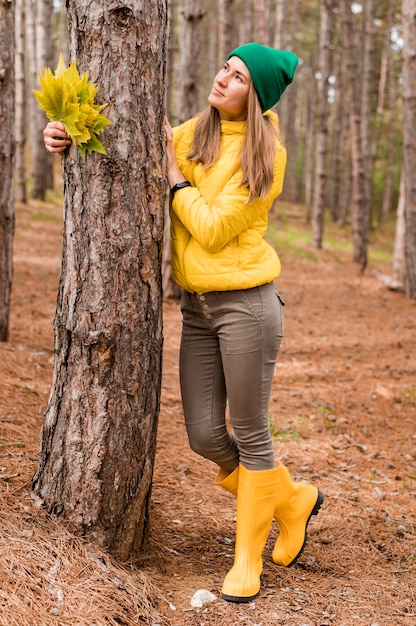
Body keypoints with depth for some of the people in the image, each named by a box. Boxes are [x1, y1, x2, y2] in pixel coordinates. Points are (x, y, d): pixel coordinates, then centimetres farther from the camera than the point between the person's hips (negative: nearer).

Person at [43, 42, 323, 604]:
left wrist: (173, 173, -9)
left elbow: (213, 230, -15)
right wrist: (71, 140, 0)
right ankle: (292, 500, 31)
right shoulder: (193, 133, 7)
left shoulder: (264, 155, -9)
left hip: (245, 303, -6)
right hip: (197, 306, 6)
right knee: (205, 436, 5)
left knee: (249, 434, 3)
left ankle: (249, 557, 21)